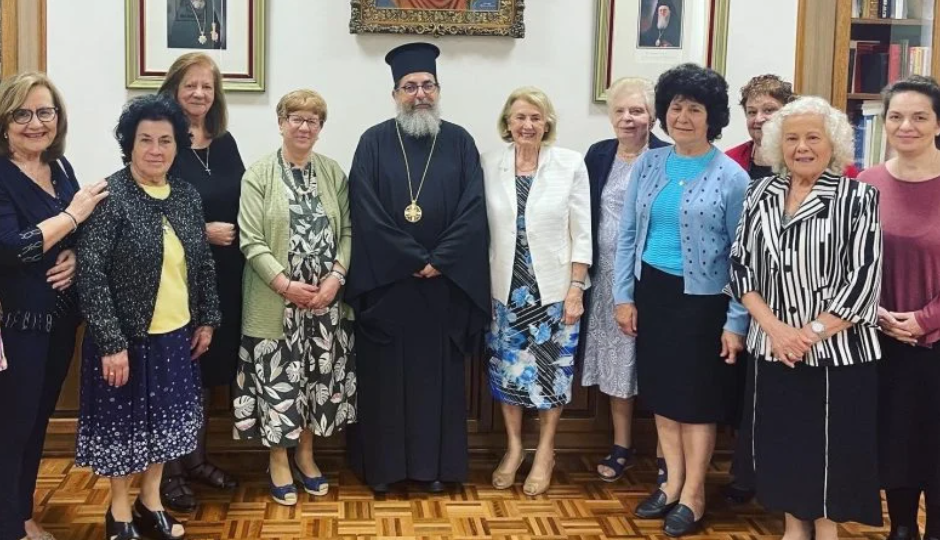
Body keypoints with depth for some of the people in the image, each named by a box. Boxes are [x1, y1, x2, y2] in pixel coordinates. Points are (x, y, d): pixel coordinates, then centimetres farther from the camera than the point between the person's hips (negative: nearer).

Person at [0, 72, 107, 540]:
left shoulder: (60, 168, 6)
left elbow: (81, 235, 15)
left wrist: (75, 257, -7)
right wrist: (73, 214, -21)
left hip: (60, 315, 8)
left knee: (39, 418, 18)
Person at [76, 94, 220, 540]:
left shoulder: (187, 195, 2)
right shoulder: (110, 196, -16)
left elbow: (203, 263, 11)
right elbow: (90, 273, -19)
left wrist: (207, 319, 10)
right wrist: (111, 342, -21)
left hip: (176, 334, 5)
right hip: (126, 336, -5)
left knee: (165, 419, 16)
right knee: (123, 420, 10)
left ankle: (150, 502, 35)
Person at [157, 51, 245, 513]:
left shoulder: (225, 143, 9)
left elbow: (243, 203, 15)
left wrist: (236, 231, -2)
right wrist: (202, 231, -18)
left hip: (223, 275, 6)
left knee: (208, 367, 15)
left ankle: (196, 458, 30)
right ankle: (169, 470, 16)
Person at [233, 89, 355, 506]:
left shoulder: (333, 172, 7)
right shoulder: (259, 174, -4)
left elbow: (348, 231, 5)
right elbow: (251, 241, -9)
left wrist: (336, 277, -10)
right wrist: (286, 285, -17)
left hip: (326, 300, 3)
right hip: (276, 302, -3)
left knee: (320, 376, 10)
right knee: (278, 379, 2)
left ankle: (305, 454, 28)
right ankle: (279, 461, 20)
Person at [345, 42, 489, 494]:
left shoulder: (459, 142, 5)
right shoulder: (374, 142, 1)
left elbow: (473, 211, -3)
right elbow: (365, 212, -8)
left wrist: (438, 261, -13)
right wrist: (414, 260, -13)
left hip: (445, 283, 1)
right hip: (384, 282, -1)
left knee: (438, 373, 8)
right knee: (384, 375, 5)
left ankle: (435, 464, 19)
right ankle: (381, 464, 17)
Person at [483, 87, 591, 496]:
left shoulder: (571, 164, -5)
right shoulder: (490, 165, 0)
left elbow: (581, 233, -4)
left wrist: (576, 288, -8)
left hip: (553, 289, -2)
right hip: (504, 290, 2)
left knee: (551, 370, 6)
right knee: (507, 369, 10)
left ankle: (545, 452, 24)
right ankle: (514, 447, 28)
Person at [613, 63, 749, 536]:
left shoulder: (731, 177, -9)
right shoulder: (647, 164, 3)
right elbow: (627, 235, 7)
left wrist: (736, 322, -11)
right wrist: (623, 295, 2)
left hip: (702, 299, -4)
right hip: (652, 291, 4)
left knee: (698, 396, 7)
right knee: (661, 390, 13)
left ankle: (693, 493, 22)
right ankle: (672, 481, 29)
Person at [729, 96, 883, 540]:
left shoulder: (858, 198, -6)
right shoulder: (760, 194, 5)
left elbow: (864, 280, -12)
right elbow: (740, 266, 2)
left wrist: (811, 333, -16)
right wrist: (773, 327, -11)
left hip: (839, 350, -3)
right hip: (774, 348, 4)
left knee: (832, 446, 5)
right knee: (782, 443, 12)